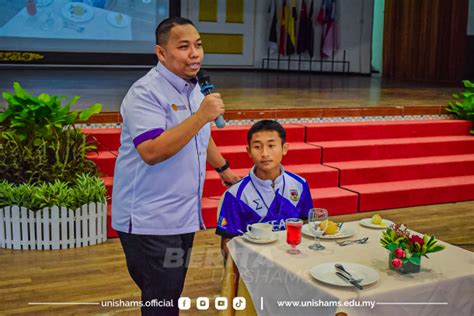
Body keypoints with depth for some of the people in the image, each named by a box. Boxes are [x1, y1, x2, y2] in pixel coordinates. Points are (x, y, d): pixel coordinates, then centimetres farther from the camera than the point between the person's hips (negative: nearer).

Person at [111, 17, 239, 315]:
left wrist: (224, 168, 35)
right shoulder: (145, 93, -18)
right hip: (150, 222, -8)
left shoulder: (193, 89, 10)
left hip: (183, 217, 8)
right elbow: (151, 152, -30)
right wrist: (201, 116, -30)